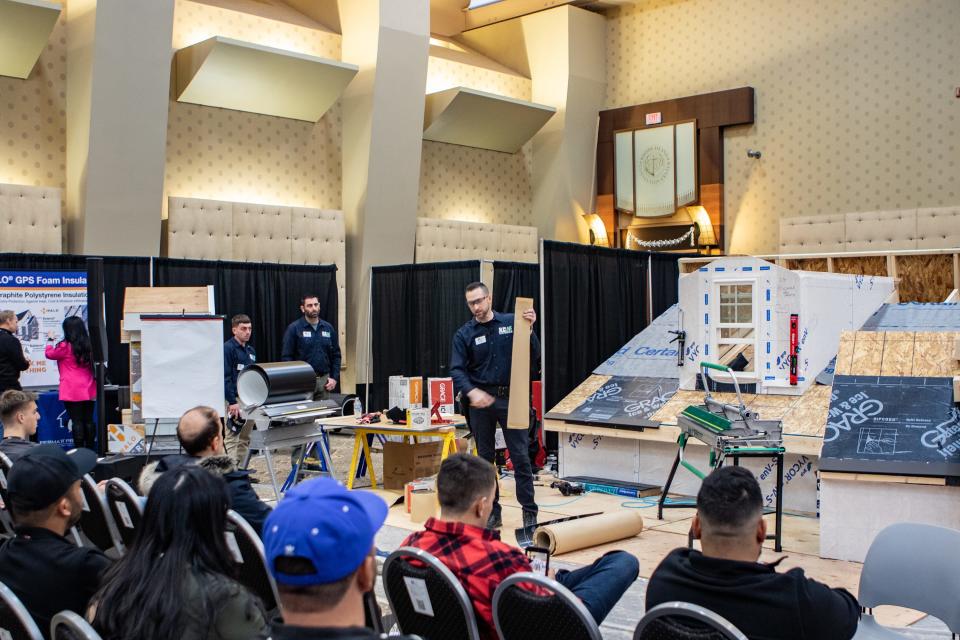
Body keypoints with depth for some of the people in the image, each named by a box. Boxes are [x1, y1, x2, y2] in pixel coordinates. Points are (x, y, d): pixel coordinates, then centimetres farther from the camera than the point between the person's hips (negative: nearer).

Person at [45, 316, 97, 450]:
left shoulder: (65, 347, -11)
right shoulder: (89, 346, 1)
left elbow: (49, 354, 7)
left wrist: (50, 340, 22)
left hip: (72, 392, -5)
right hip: (89, 390, 5)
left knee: (76, 421, -3)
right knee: (88, 421, 9)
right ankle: (90, 450, 14)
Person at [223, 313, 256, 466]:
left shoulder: (251, 350, 16)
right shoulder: (227, 348, -8)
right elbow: (225, 377, -14)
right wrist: (232, 402, -19)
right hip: (234, 400, -8)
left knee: (244, 440, 11)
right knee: (231, 440, -7)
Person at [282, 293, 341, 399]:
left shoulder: (328, 328, 9)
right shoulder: (294, 328, -3)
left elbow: (336, 355, 13)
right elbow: (286, 357, -5)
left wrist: (334, 378, 3)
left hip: (324, 380, 4)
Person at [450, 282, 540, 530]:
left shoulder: (512, 323, 0)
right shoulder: (464, 334, 1)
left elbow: (533, 356, -2)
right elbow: (457, 370, -7)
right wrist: (472, 392, -24)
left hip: (511, 398, -1)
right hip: (481, 401, 1)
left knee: (520, 456, -2)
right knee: (485, 458, 8)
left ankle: (529, 511, 7)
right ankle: (492, 512, 17)